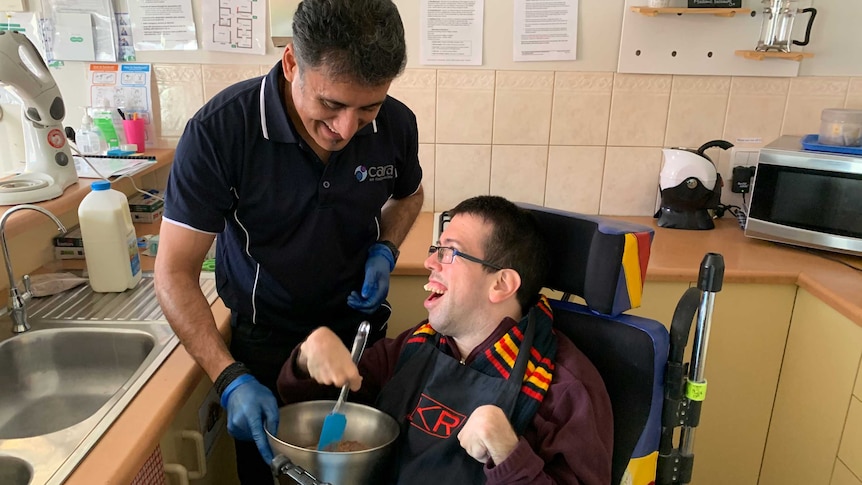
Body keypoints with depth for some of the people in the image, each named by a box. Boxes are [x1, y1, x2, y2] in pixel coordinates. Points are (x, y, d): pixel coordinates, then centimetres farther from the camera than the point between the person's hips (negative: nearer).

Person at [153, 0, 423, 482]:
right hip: (263, 338, -2)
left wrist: (385, 250, -11)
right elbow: (176, 272, -21)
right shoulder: (218, 130, -26)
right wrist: (231, 379, -29)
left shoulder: (397, 125, -16)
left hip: (360, 322, 3)